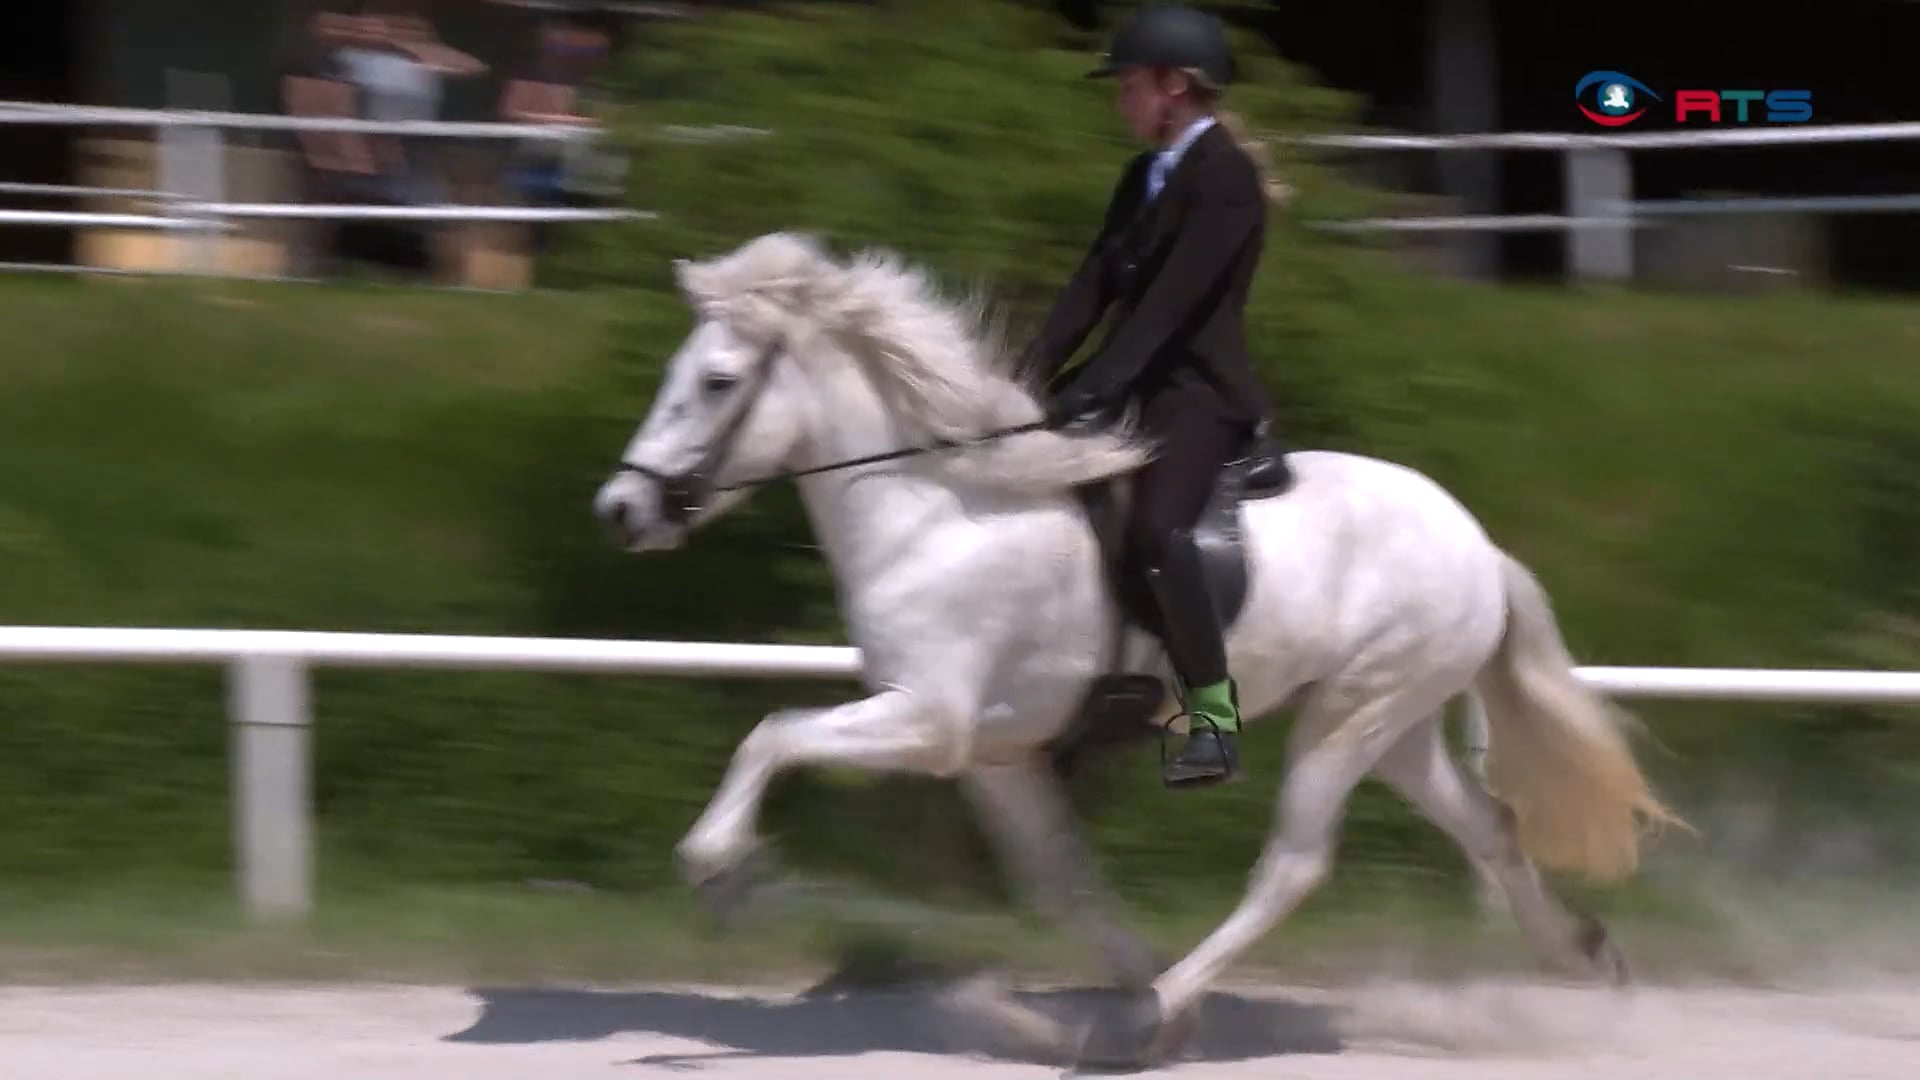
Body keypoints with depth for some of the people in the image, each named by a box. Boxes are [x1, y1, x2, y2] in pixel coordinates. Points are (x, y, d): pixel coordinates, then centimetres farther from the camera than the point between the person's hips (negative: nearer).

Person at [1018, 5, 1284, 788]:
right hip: (1140, 389, 10)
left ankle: (1213, 721, -32)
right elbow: (1096, 284, 11)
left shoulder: (1226, 176, -12)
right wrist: (1037, 369, -3)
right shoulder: (1144, 178, 17)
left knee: (1153, 529, -32)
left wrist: (1096, 387, -27)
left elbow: (1173, 298, -20)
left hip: (1200, 392, -10)